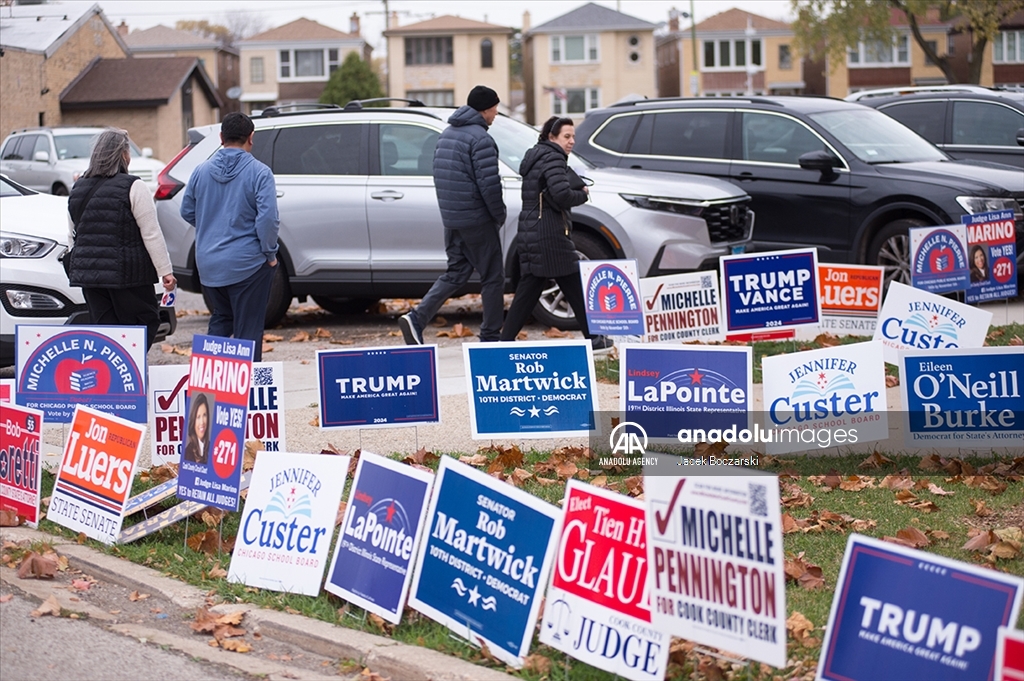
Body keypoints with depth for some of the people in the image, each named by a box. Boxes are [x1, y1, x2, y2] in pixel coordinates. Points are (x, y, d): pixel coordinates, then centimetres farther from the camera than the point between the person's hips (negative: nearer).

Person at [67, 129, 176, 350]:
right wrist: (165, 271, -6)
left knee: (103, 327, 10)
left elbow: (72, 237, 17)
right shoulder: (133, 187, -8)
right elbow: (151, 234, -10)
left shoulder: (78, 189, 11)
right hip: (127, 273, -6)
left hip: (87, 273, 6)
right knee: (146, 321, 4)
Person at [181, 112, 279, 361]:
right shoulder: (259, 173, -12)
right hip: (247, 265, -5)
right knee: (248, 331, 2)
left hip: (208, 264, 5)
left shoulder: (201, 171, 3)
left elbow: (187, 212, 12)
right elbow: (267, 218, -19)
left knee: (220, 319, 22)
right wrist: (270, 254, -6)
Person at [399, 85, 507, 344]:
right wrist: (499, 215, -6)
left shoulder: (447, 133, 13)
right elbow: (488, 183, -20)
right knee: (493, 277, 4)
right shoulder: (480, 139, -15)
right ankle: (490, 337, 9)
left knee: (456, 273, 14)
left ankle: (417, 318, -1)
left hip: (450, 218, 8)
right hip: (476, 218, -8)